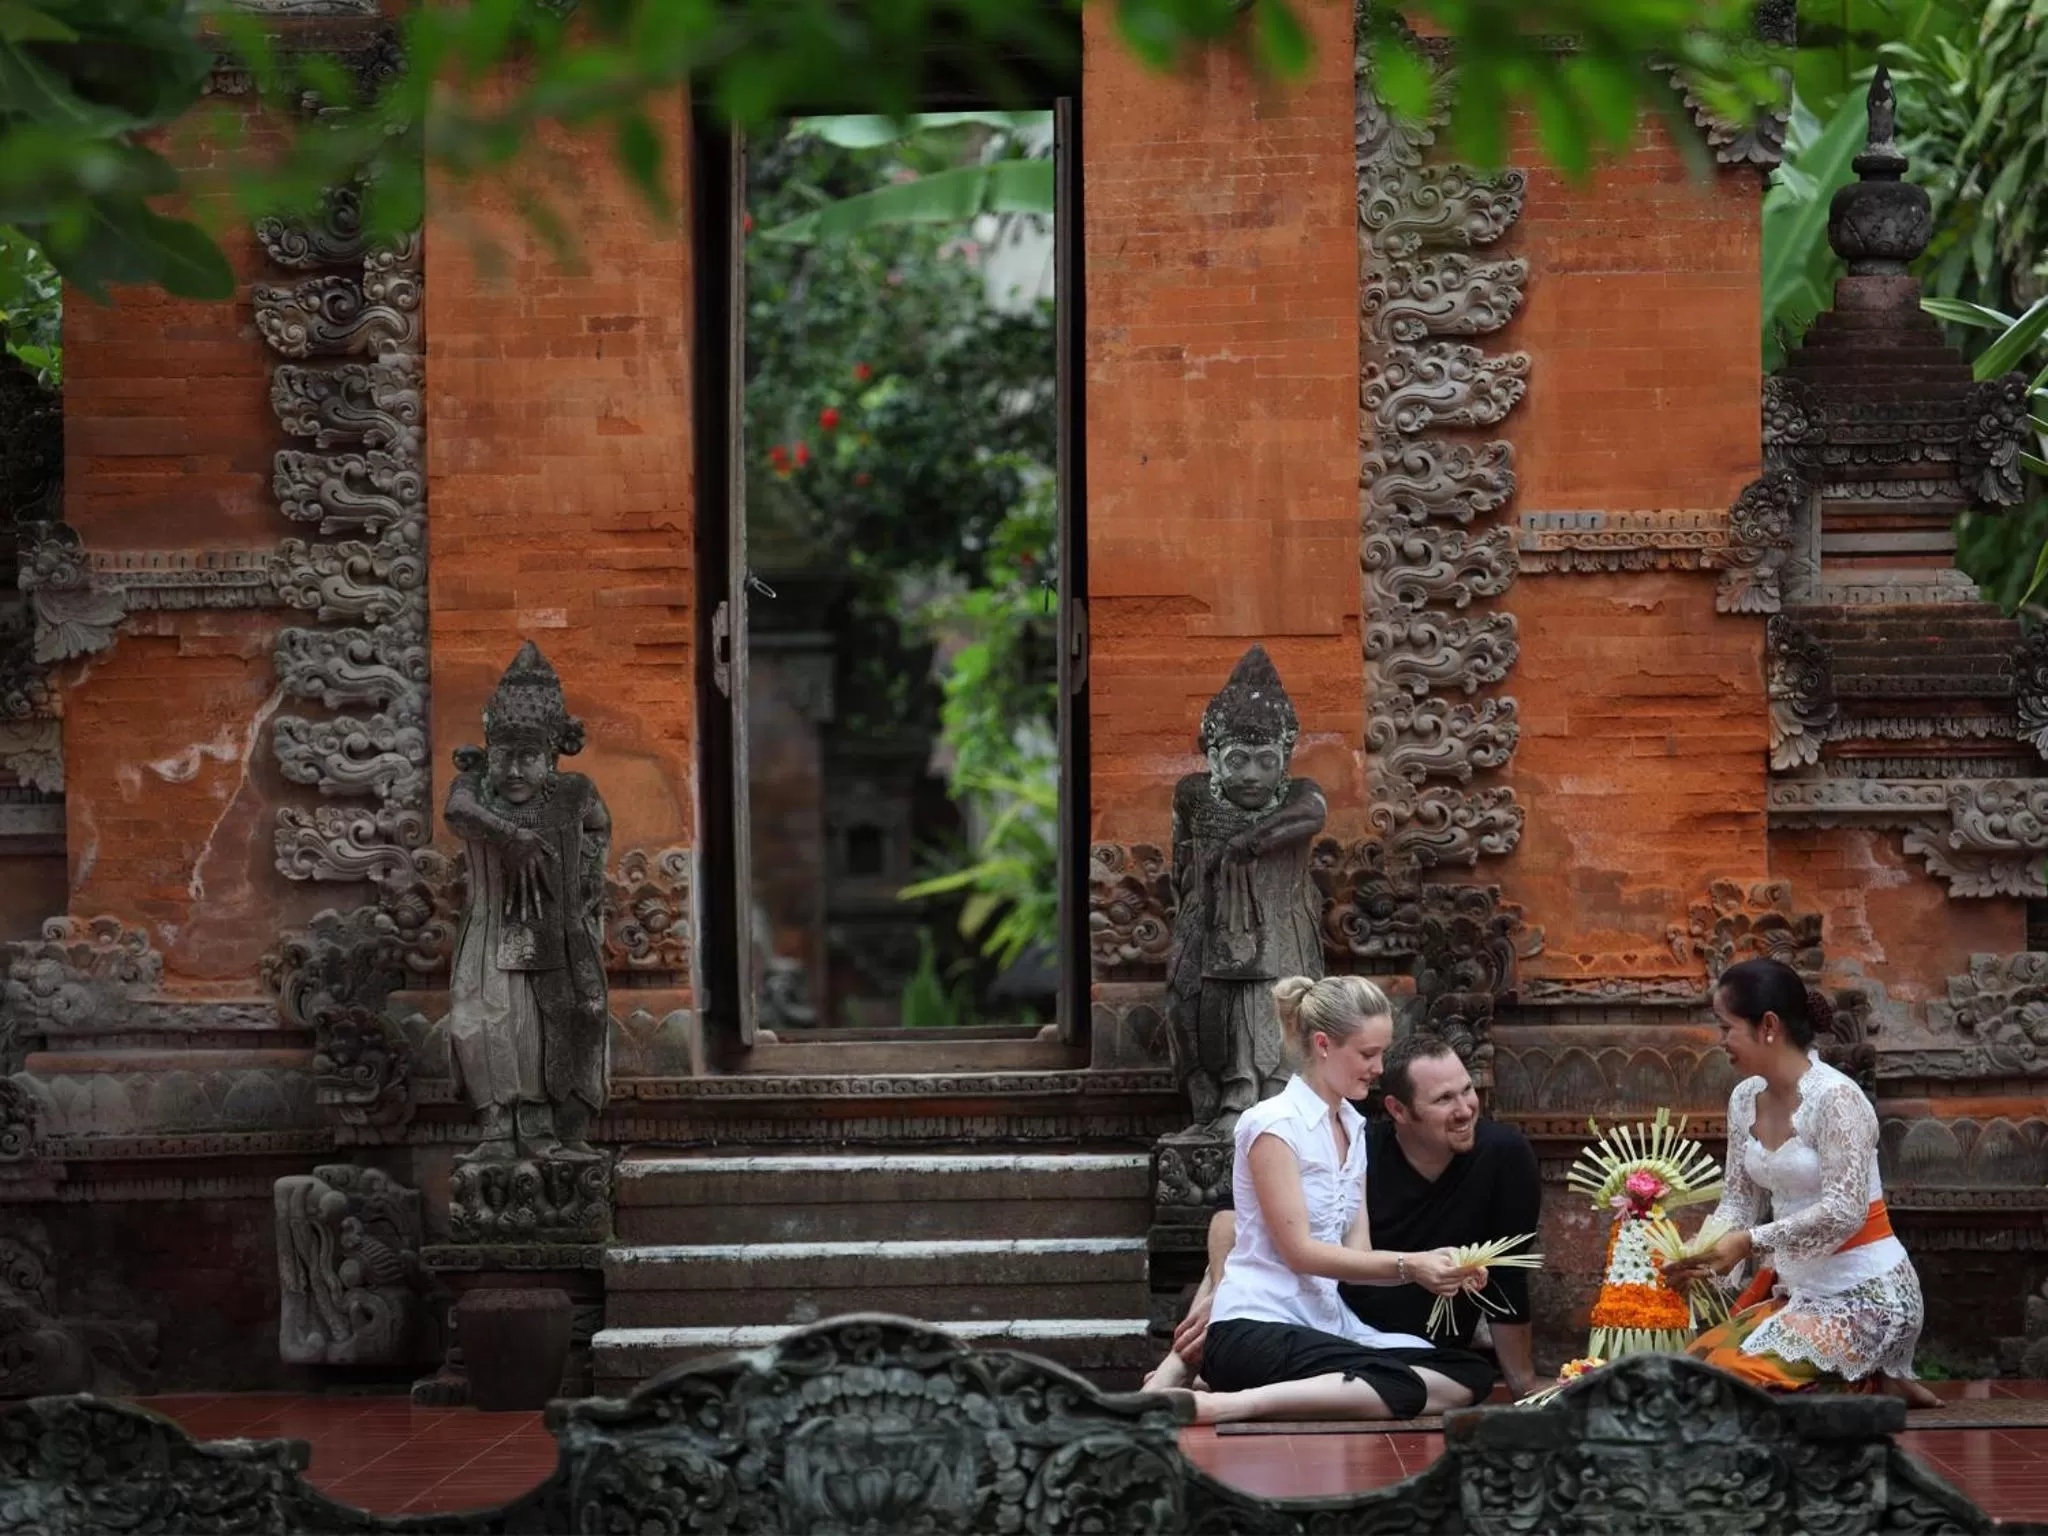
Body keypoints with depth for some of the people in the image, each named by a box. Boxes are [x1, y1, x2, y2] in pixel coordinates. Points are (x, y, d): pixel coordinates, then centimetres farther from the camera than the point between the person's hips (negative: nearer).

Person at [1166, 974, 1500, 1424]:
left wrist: (1435, 1270, -8)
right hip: (1256, 1329, -9)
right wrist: (1408, 1265, -18)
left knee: (1471, 1374, -13)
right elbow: (1300, 1251, -12)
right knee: (1400, 1388, -31)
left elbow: (1355, 1255, 10)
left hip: (1327, 1325, 9)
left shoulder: (1352, 1128, 17)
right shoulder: (1274, 1124, -7)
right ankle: (1223, 1404, -30)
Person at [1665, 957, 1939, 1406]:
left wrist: (1750, 1243, -25)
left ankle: (1873, 1384, 1)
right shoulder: (1745, 1099, 5)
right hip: (1798, 1287, 9)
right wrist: (1699, 1255, -11)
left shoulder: (1834, 1098, -20)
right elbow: (1738, 1201, 8)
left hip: (1865, 1292, -9)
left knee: (1738, 1377, -20)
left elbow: (1843, 1214, -25)